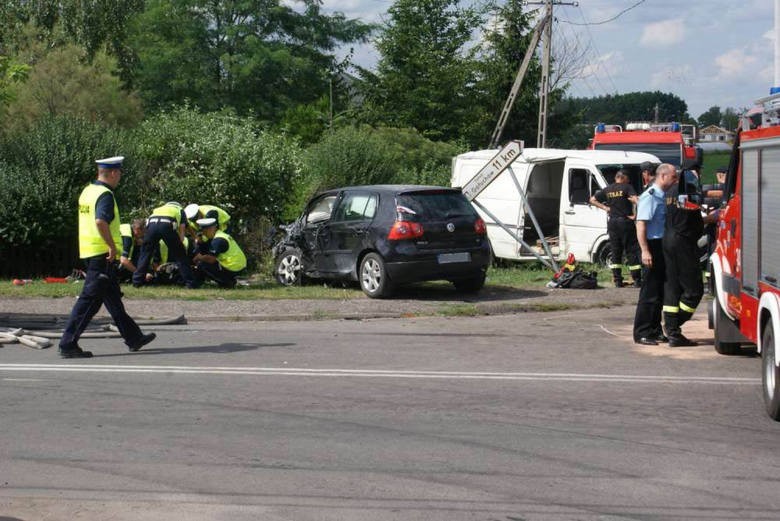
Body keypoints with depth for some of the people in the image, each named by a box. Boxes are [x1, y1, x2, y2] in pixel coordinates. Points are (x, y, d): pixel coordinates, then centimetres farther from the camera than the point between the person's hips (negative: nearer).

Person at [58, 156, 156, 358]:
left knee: (113, 297, 16)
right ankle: (68, 344, -6)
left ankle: (133, 338, 26)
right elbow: (101, 221, -31)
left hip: (88, 251, 10)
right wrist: (113, 246, -23)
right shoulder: (105, 195, -16)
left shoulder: (87, 191, 13)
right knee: (90, 299, -7)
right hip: (102, 254, -10)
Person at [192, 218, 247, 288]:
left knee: (202, 265, -9)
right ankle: (230, 281, 13)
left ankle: (227, 283, -7)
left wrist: (199, 258, -5)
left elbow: (211, 259, -22)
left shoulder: (218, 240, -17)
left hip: (232, 270, -10)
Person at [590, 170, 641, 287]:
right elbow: (636, 200, -21)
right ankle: (637, 280, -1)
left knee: (615, 252, 10)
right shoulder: (627, 187, -5)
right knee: (631, 251, 1)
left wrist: (605, 208, 9)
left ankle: (617, 280, 6)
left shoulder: (607, 189, 9)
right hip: (625, 221, -4)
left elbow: (592, 200, 13)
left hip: (612, 222, 4)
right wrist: (635, 215, -13)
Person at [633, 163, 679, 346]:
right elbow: (641, 224, -20)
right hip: (653, 246, -9)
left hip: (663, 247, 9)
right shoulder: (649, 196, -14)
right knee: (649, 293, -6)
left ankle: (655, 331, 20)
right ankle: (641, 333, -2)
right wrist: (645, 251, -26)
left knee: (660, 292, 13)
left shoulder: (662, 197, 15)